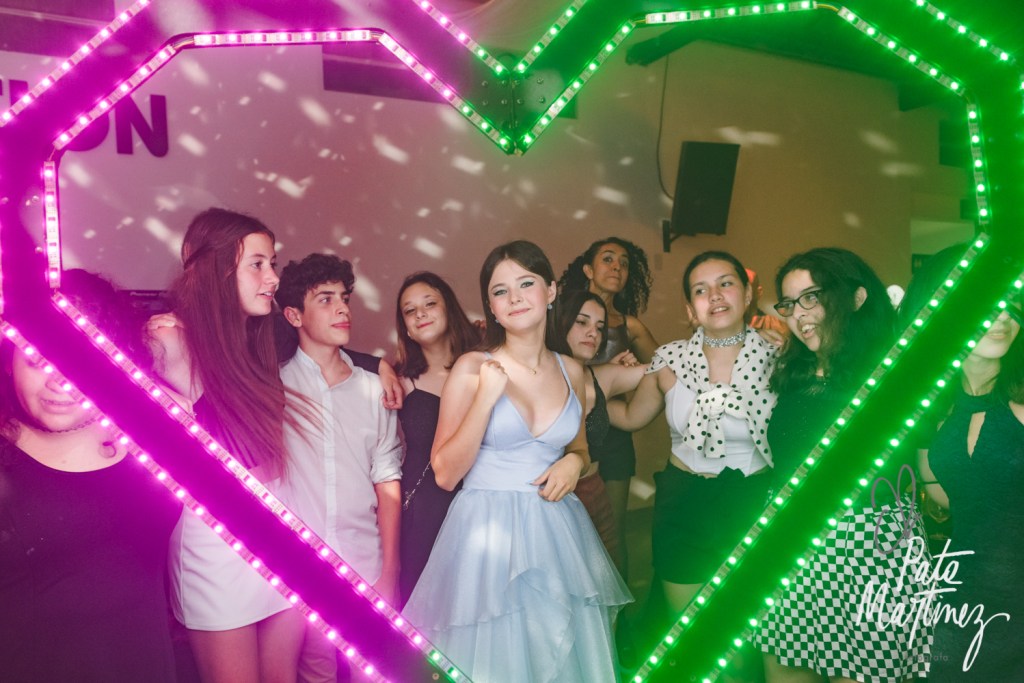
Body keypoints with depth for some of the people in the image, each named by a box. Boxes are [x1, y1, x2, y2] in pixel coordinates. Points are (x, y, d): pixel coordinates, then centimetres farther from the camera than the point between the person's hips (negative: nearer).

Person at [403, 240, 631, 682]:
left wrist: (574, 462, -2)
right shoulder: (471, 369, -6)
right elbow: (445, 474, -9)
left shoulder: (571, 372, 6)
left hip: (558, 533, 4)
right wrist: (486, 398, -18)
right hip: (488, 533, -3)